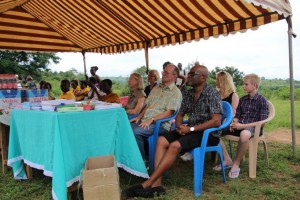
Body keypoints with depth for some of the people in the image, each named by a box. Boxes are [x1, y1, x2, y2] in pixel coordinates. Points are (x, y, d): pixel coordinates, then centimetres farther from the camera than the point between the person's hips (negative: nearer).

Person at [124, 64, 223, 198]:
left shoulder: (212, 94, -12)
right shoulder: (188, 94, 9)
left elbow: (216, 121, -20)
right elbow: (180, 114, 16)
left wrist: (191, 129, -22)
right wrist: (179, 126, -7)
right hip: (190, 130, 7)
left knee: (175, 145, -29)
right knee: (162, 140, -16)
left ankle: (147, 184, -23)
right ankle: (156, 184, -22)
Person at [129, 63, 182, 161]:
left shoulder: (175, 92, -4)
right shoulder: (156, 88, 21)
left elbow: (169, 112, -13)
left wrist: (152, 119, -21)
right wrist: (139, 117, 4)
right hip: (145, 120, 7)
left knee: (135, 131, -29)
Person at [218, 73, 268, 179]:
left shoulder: (262, 100, -4)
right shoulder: (242, 99, 14)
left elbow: (262, 122, -11)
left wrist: (243, 125, -19)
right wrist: (234, 123, -7)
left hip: (252, 127, -6)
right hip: (239, 126, 6)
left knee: (244, 134, -43)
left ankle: (236, 164, -21)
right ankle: (227, 159, -8)